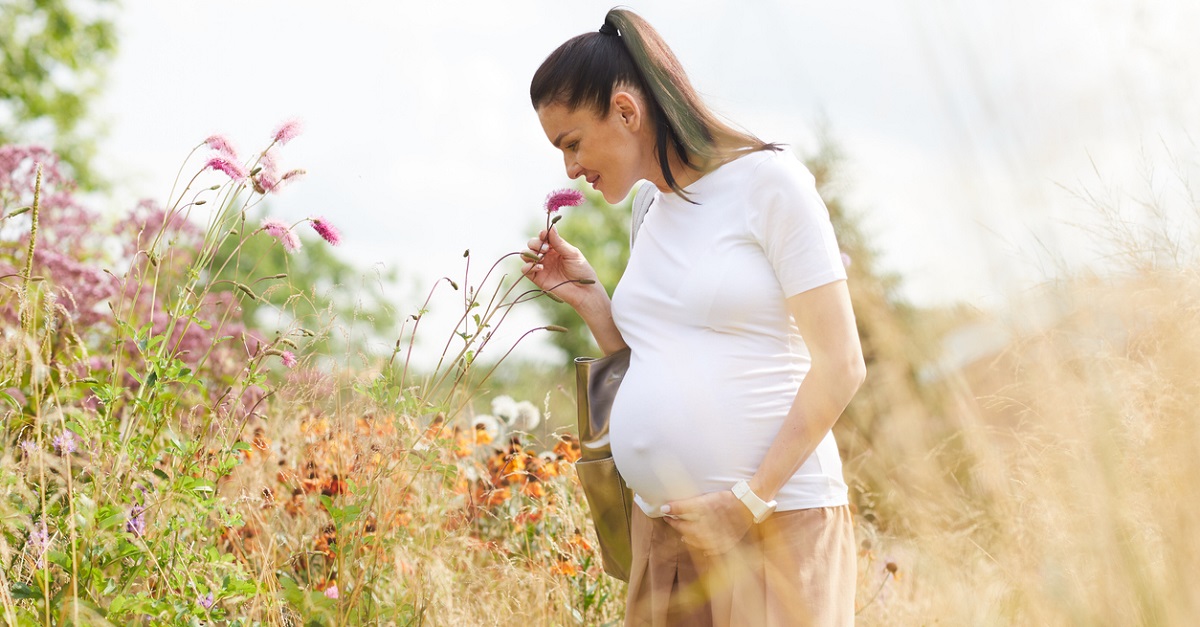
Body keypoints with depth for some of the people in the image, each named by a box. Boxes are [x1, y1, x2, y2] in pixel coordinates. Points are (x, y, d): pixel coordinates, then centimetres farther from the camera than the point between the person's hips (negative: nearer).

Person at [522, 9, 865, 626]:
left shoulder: (766, 181, -6)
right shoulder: (652, 217, 16)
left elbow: (840, 364, -10)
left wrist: (753, 498, -15)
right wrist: (584, 296, 7)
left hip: (777, 521, -7)